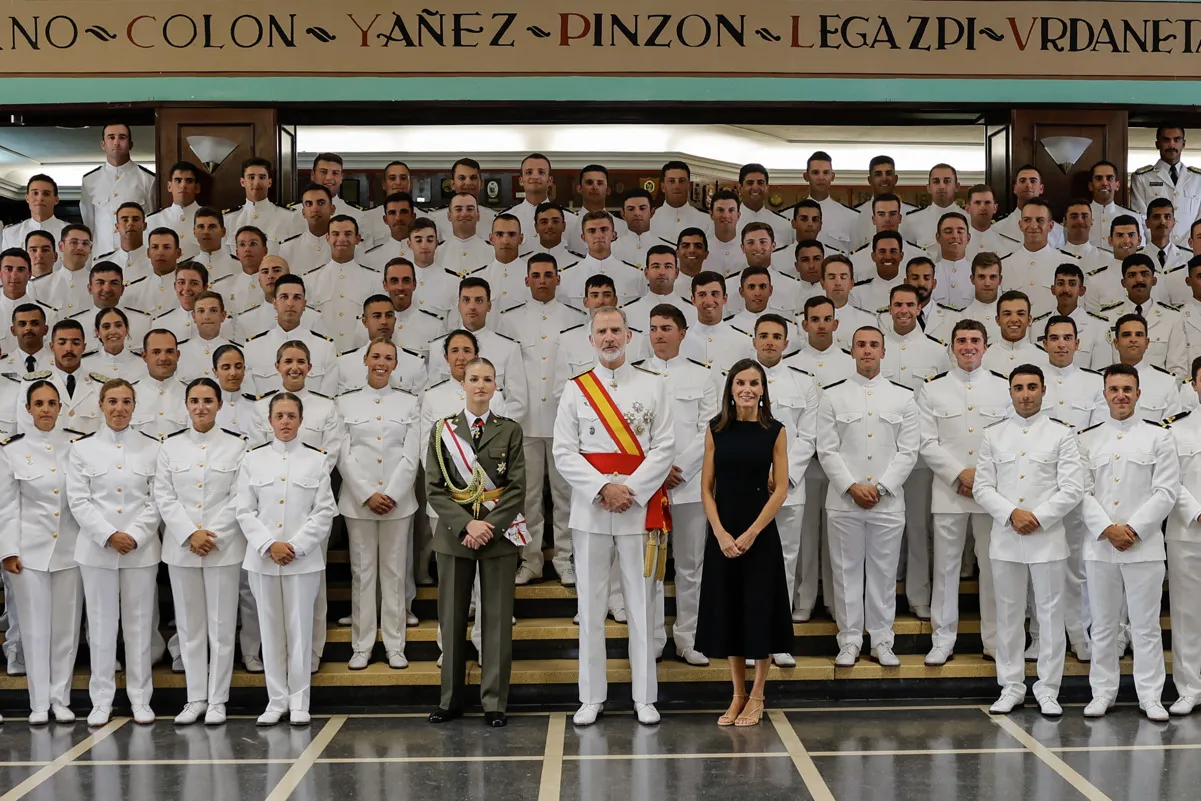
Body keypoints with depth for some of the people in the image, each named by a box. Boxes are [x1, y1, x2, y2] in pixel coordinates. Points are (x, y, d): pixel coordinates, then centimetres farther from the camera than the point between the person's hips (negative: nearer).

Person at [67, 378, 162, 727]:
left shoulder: (152, 448, 4)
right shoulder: (82, 448, 4)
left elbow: (158, 500, 0)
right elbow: (78, 501, -2)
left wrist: (135, 536, -11)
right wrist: (109, 535, -12)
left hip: (142, 549, 0)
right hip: (96, 549, 0)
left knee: (139, 623, 5)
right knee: (101, 623, 5)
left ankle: (140, 697, 13)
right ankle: (101, 699, 13)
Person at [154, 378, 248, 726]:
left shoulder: (236, 445, 0)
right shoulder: (170, 446, 6)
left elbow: (239, 498, -4)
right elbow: (164, 497, 1)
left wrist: (213, 535, -13)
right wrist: (190, 535, -11)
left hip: (224, 546, -2)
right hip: (181, 547, 2)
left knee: (221, 625, 1)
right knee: (189, 625, 8)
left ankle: (217, 700, 10)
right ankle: (195, 697, 16)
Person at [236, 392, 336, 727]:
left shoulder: (316, 460, 2)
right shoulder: (253, 459, 5)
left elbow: (324, 511, -2)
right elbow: (245, 511, 2)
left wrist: (296, 546, -11)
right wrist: (269, 545, -10)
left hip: (304, 558, -1)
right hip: (262, 558, 1)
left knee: (300, 627, 2)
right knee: (270, 629, 6)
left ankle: (299, 701, 11)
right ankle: (276, 700, 15)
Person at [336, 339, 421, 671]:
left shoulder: (409, 403, 7)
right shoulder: (346, 402, 5)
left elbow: (411, 455, 0)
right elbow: (343, 455, -1)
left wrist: (391, 494, -11)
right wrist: (368, 495, -10)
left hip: (398, 500, 0)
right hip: (358, 500, 0)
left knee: (395, 572, 4)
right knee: (362, 572, 4)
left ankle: (395, 645, 11)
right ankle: (361, 646, 10)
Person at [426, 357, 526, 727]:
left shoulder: (510, 430, 5)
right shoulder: (442, 430, 6)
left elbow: (517, 488, 0)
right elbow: (434, 488, 1)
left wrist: (490, 526, -13)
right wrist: (466, 524, -12)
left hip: (500, 533, -1)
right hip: (454, 533, 1)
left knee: (497, 618, 1)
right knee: (452, 617, 4)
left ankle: (494, 702, 8)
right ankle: (450, 700, 15)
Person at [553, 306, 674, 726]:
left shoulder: (652, 386, 5)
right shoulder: (575, 389, 6)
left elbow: (665, 447, -1)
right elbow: (563, 452, 0)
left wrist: (629, 490, -12)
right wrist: (603, 488, -12)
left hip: (640, 507, -1)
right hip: (589, 508, 1)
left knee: (641, 601, 3)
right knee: (591, 604, 4)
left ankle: (645, 696, 12)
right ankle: (592, 697, 13)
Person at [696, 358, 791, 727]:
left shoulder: (775, 431, -2)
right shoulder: (716, 429, 2)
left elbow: (781, 489, -5)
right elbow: (706, 487, 2)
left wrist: (750, 534, -12)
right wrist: (721, 533, -10)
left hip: (761, 533, -2)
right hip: (721, 534, 2)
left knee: (760, 610, 2)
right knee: (728, 611, 7)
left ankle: (757, 697, 17)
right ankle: (738, 696, 21)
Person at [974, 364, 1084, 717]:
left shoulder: (1061, 433, 2)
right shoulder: (994, 434, 7)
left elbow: (1072, 489, -4)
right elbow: (982, 487, 3)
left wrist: (1038, 518, -13)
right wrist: (1012, 514, -12)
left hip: (1047, 537, -2)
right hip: (1005, 538, 2)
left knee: (1050, 614, 2)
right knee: (1008, 614, 8)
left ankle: (1047, 691, 12)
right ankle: (1011, 688, 17)